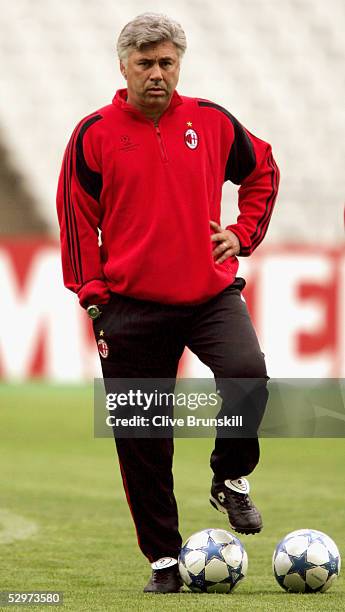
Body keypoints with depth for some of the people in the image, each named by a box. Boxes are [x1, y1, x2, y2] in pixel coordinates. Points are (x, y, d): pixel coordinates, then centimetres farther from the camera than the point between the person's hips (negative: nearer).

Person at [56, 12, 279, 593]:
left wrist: (243, 234, 9)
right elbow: (77, 217, 4)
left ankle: (231, 479, 0)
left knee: (247, 373, -27)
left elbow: (262, 171, 22)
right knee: (142, 439, 2)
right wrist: (93, 296, -1)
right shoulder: (95, 133, -1)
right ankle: (163, 559, 14)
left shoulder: (211, 122, 4)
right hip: (132, 305, 0)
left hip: (211, 292, 0)